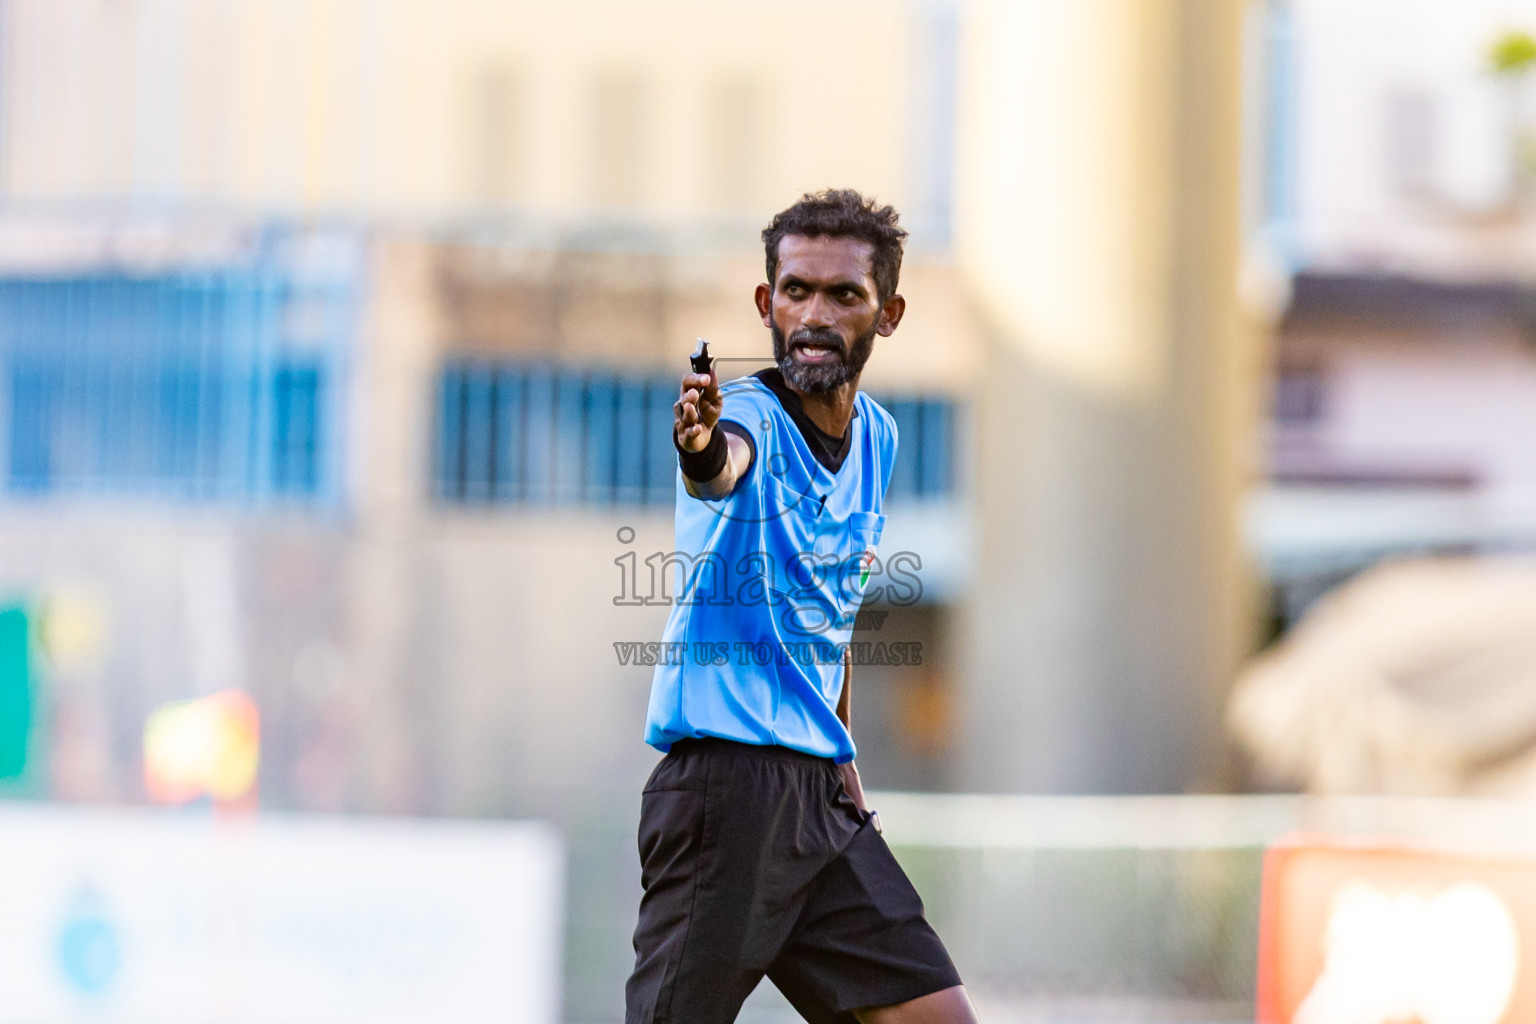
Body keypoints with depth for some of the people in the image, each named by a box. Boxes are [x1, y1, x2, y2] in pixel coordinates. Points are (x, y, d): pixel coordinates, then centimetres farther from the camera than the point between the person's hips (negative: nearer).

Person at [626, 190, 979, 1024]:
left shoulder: (876, 436, 12)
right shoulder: (746, 419, -11)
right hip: (723, 782, -7)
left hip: (821, 796, 7)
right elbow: (721, 463, -38)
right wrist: (701, 442, -60)